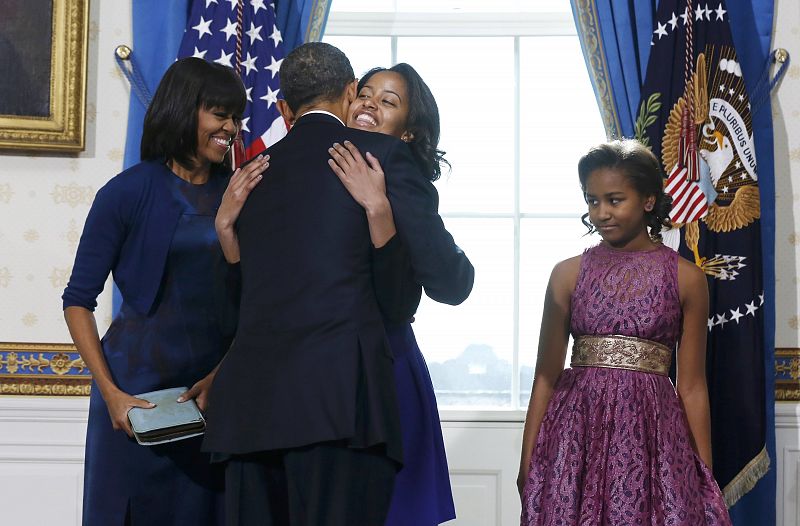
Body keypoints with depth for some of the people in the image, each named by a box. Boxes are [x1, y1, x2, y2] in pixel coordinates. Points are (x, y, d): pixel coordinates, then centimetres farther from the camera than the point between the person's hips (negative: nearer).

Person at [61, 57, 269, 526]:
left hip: (217, 385, 3)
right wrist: (110, 393, -13)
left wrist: (223, 373, -11)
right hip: (139, 387, -3)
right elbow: (78, 301, -5)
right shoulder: (129, 192, -6)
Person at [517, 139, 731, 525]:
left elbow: (692, 386, 5)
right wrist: (528, 464, 2)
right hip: (576, 432, 1)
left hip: (651, 432, -1)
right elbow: (546, 376, 5)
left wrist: (705, 473, 5)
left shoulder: (686, 278, 3)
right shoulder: (568, 274, 5)